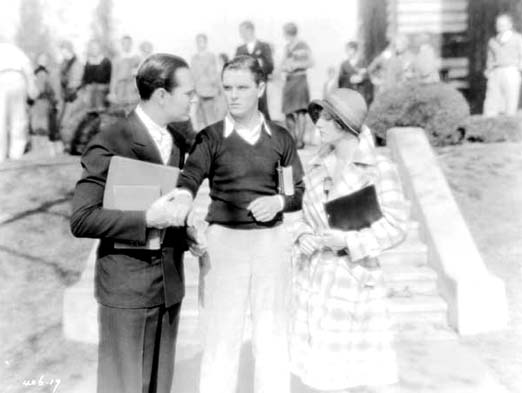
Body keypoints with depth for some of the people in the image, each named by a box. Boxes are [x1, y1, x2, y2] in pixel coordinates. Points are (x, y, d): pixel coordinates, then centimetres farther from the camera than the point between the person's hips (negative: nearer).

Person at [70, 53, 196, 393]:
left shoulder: (177, 141, 8)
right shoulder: (109, 145, -14)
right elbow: (82, 220, -18)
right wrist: (146, 218, -25)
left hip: (170, 285, 7)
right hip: (127, 288, -6)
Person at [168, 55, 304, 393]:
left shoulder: (280, 138, 5)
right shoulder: (210, 137, -1)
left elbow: (301, 192, 8)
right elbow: (190, 177, -19)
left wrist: (278, 202, -13)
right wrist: (183, 198, -41)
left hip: (271, 241, 2)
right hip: (224, 240, -1)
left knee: (272, 335, 9)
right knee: (221, 335, 3)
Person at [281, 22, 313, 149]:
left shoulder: (303, 46, -3)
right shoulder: (287, 47, 17)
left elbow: (310, 62, -5)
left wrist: (296, 65, -11)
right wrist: (284, 67, -1)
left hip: (300, 78, -6)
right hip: (288, 80, 7)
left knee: (300, 111, -12)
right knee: (288, 112, 4)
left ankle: (300, 140, -11)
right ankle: (292, 140, 14)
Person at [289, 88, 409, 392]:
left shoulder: (379, 169, -10)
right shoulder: (318, 166, 7)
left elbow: (395, 227, -12)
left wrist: (350, 241, -23)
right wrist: (304, 236, -6)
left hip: (353, 277, -5)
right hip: (313, 275, 5)